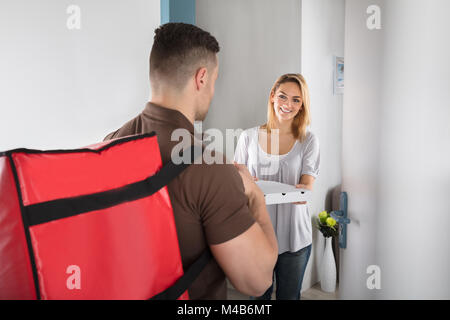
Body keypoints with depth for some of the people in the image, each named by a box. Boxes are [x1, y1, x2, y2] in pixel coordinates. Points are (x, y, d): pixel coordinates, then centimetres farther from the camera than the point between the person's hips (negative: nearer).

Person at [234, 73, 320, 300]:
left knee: (289, 295, 16)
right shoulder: (249, 137, 0)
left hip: (294, 236, 0)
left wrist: (302, 191, -31)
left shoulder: (308, 140, -1)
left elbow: (308, 184, -8)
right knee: (259, 294, 16)